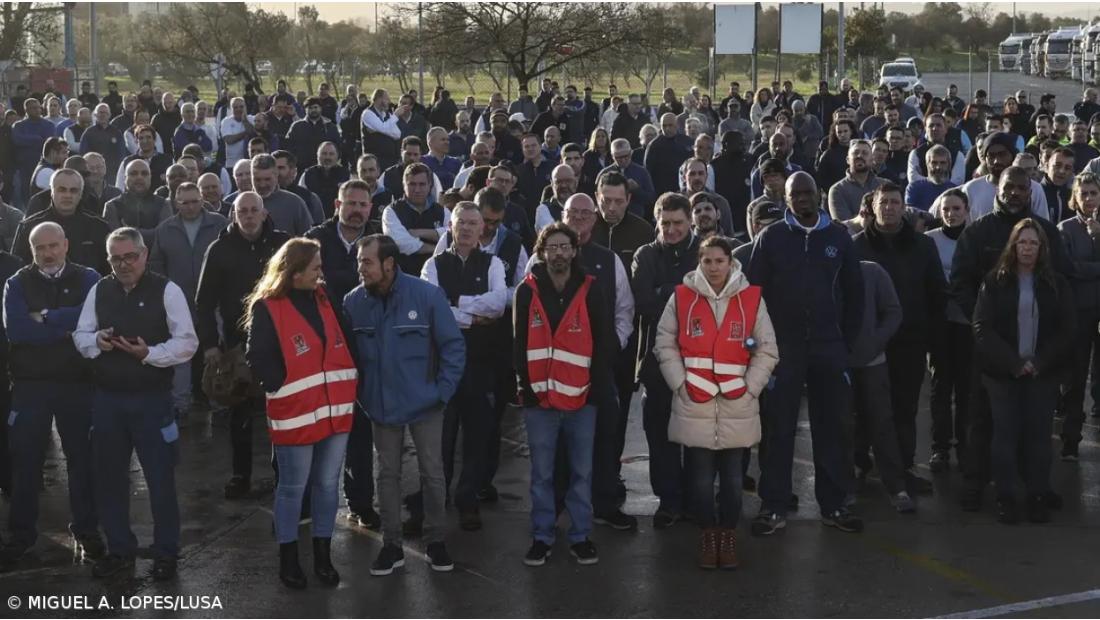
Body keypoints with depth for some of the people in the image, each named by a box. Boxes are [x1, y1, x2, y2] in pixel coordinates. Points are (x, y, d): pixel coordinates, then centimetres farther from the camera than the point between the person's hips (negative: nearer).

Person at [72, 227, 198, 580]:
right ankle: (119, 550, 28)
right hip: (106, 398, 4)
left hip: (152, 399, -4)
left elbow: (187, 343, -10)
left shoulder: (166, 291, -8)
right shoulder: (99, 291, 5)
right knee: (108, 477, 12)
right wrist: (95, 341, -12)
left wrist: (149, 354, -24)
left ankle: (166, 553, 19)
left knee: (161, 478, 4)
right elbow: (80, 336, 11)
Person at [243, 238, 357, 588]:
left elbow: (344, 343, 16)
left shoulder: (324, 298, 9)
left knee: (328, 484, 12)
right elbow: (258, 360, -13)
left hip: (335, 409, 6)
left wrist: (348, 386, 8)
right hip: (295, 414, -5)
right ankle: (288, 558, 20)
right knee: (293, 487, 6)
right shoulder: (267, 308, -10)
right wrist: (284, 389, -12)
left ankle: (323, 554, 24)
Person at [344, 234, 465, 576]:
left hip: (424, 405, -2)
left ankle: (435, 540, 24)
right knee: (388, 474, 12)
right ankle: (391, 544, 24)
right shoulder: (353, 302, -8)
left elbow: (453, 345, -10)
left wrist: (443, 391, -11)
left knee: (432, 473, 8)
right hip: (381, 405, 2)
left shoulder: (427, 295, -16)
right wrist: (360, 393, -1)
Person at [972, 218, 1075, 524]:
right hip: (1003, 371, -1)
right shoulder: (995, 281, 2)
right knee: (1006, 434, -1)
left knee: (1039, 434, 1)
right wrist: (1013, 362, -14)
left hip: (1043, 372, 1)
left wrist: (1040, 363, -11)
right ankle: (1005, 497, 3)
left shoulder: (1056, 283, 6)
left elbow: (1067, 330, 1)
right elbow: (982, 327, -6)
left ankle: (1038, 496, 7)